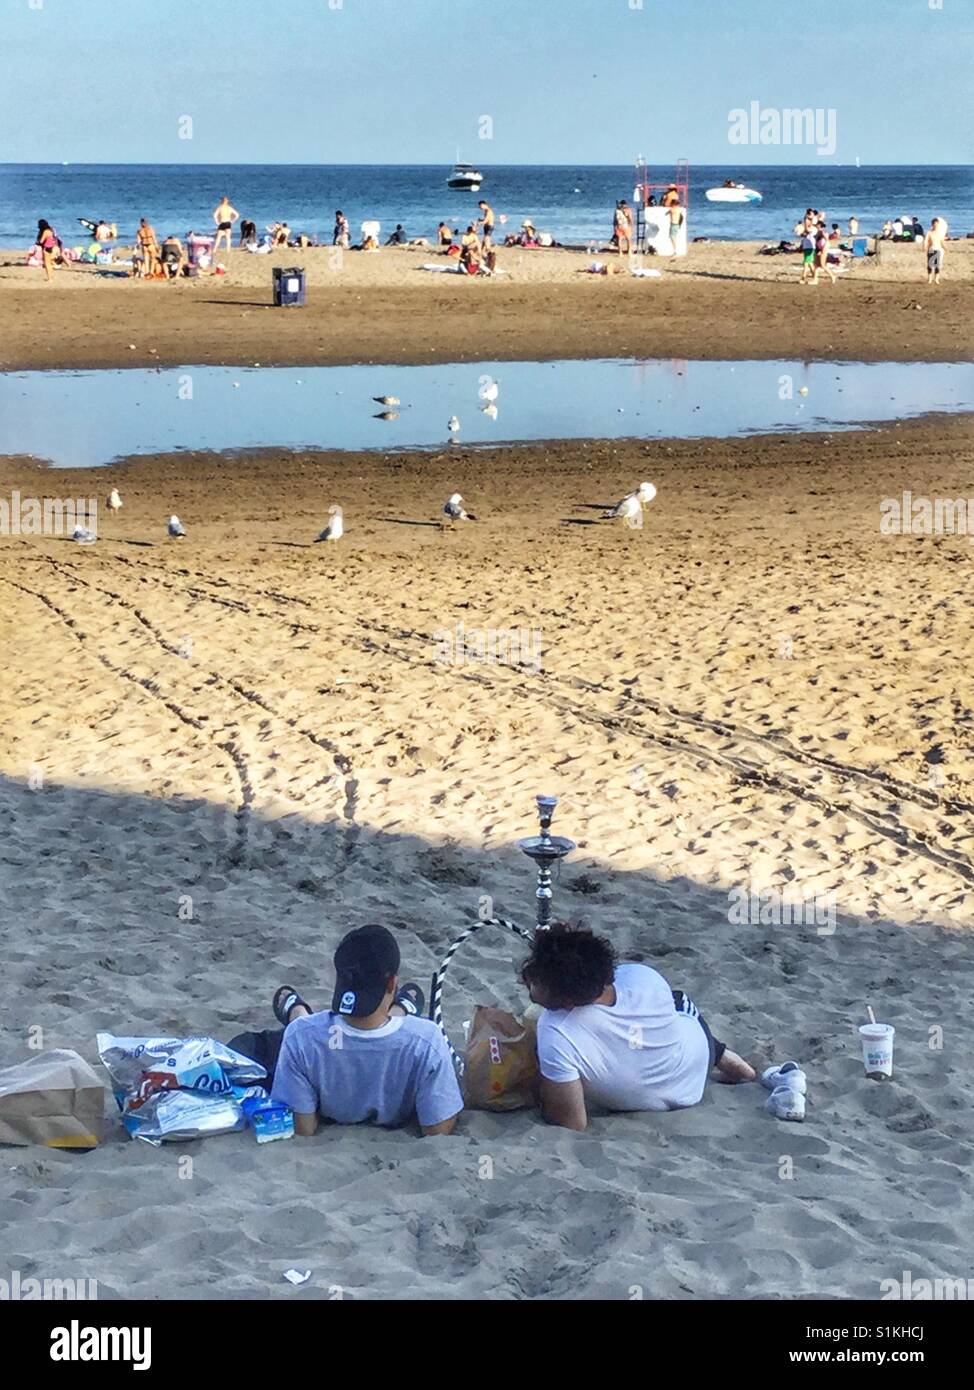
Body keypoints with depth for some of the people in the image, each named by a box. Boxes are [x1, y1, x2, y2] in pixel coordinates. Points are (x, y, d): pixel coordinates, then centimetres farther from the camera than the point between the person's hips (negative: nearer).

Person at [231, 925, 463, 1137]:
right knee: (409, 999, 29)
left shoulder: (302, 1036, -38)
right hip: (397, 1123, 0)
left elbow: (302, 1132, -27)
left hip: (330, 1118, 0)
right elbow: (439, 1133, -30)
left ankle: (295, 1013, 66)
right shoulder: (426, 1041, -41)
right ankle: (405, 1009, 64)